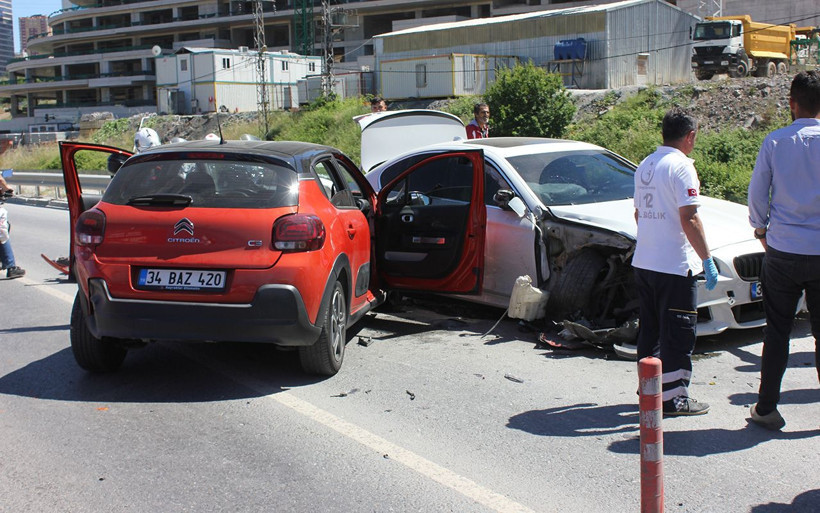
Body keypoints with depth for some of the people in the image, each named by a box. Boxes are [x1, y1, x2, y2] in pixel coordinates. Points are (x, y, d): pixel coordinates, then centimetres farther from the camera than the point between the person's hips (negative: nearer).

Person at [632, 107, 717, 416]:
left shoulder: (645, 166, 12)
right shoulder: (681, 166, -13)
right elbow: (689, 219, -19)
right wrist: (708, 260, -15)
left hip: (643, 262, 8)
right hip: (674, 265, -8)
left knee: (650, 329, 16)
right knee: (678, 333, 0)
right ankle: (673, 397, 3)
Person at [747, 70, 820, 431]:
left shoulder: (775, 142, -3)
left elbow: (756, 192, 3)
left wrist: (761, 228, 20)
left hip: (782, 250, 1)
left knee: (777, 332, 9)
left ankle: (766, 408, 14)